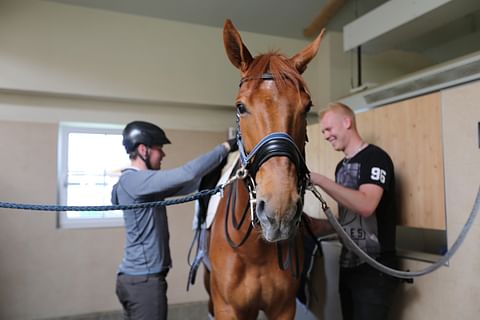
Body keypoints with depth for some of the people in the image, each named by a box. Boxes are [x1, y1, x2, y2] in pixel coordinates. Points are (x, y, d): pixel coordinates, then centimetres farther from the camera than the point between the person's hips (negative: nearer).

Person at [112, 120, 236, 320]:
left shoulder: (143, 182, 12)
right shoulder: (135, 180, -19)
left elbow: (184, 186, 12)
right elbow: (187, 174, -27)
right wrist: (225, 148, -18)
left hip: (137, 277, 10)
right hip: (144, 279, -10)